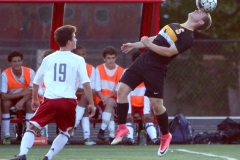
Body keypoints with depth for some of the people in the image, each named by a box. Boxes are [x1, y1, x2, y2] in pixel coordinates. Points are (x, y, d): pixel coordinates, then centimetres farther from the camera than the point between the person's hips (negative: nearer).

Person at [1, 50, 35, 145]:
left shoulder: (30, 72, -17)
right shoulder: (5, 74, -22)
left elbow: (32, 91, -20)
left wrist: (22, 101, -39)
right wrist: (22, 93, -33)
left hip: (25, 99, 1)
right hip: (11, 99, -1)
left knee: (30, 103, -32)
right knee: (5, 103, -33)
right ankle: (7, 136, -26)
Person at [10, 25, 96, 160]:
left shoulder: (48, 59, 14)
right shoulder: (78, 60, 5)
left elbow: (36, 82, 21)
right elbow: (86, 83, -3)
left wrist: (34, 100, 36)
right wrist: (91, 104, 4)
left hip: (50, 100, 1)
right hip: (68, 101, -1)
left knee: (32, 127, 5)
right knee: (67, 131, 22)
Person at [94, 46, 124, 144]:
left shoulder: (121, 71, 2)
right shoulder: (99, 69, 3)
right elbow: (97, 88, -3)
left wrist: (108, 96, -20)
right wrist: (103, 97, -20)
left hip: (114, 99, 1)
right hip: (100, 98, -1)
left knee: (110, 102, -33)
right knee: (111, 110, -30)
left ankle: (102, 129, -30)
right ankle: (112, 135, -37)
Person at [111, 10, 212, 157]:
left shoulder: (188, 37, -11)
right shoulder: (174, 26, 15)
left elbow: (169, 52, -22)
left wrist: (148, 44, -20)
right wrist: (134, 45, 25)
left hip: (156, 68, -7)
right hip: (143, 59, 7)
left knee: (156, 104, -8)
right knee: (122, 90, -4)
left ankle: (165, 136, 18)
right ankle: (122, 128, 10)